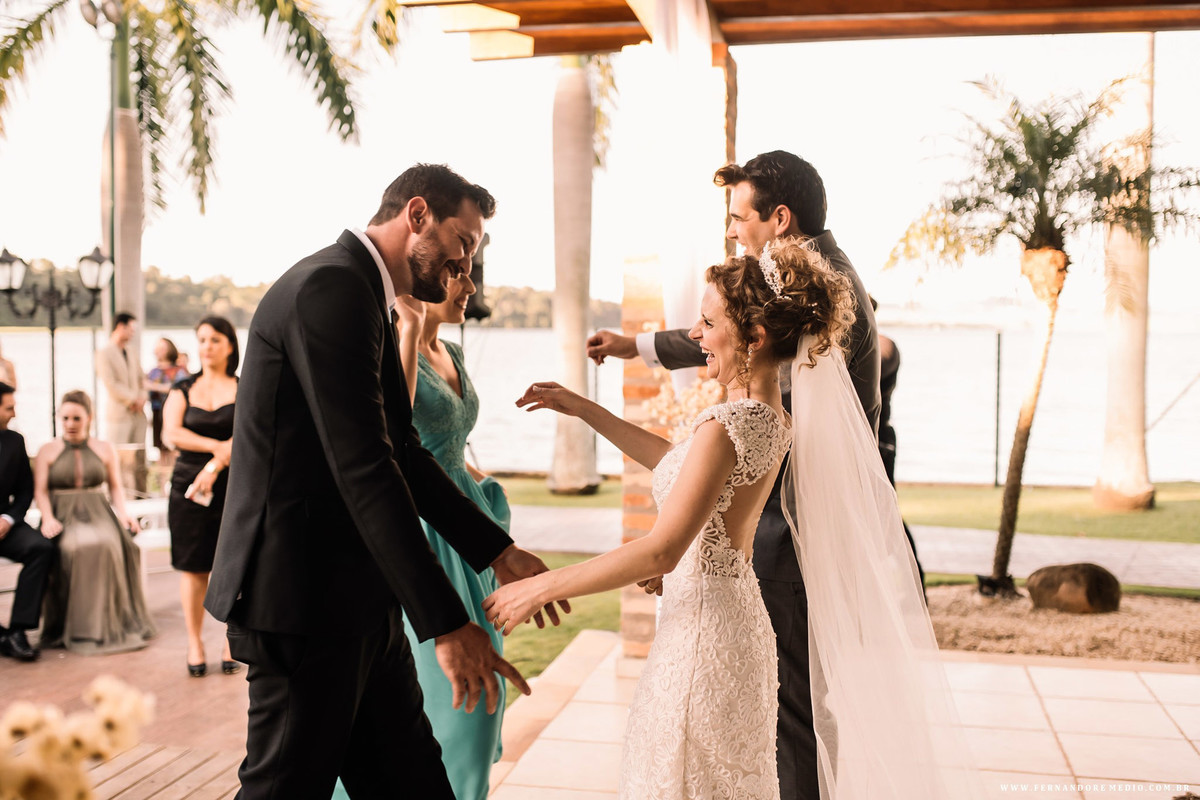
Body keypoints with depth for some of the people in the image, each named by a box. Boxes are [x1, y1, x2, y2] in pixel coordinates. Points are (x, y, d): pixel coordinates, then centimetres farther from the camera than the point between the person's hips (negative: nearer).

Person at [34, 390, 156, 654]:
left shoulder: (105, 449, 18)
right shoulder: (47, 451, 13)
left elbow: (116, 486, 16)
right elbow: (40, 491, 5)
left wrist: (123, 512, -3)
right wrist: (47, 518, -14)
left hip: (98, 514, 1)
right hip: (63, 516, -1)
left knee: (108, 545, -34)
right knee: (74, 549, -36)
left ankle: (110, 624, -26)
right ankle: (75, 628, -27)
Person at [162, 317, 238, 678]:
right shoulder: (182, 389, 12)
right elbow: (172, 433, -2)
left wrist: (216, 464, -18)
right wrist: (217, 446, -12)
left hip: (235, 487, -2)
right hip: (188, 486, 2)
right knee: (193, 567, 2)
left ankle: (232, 642, 9)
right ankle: (194, 642, 11)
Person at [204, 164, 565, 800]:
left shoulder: (362, 294, 16)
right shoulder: (332, 286, -17)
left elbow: (401, 452, 20)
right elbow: (363, 470, -24)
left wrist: (496, 551, 15)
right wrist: (446, 623, -24)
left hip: (353, 600, 10)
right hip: (304, 598, -10)